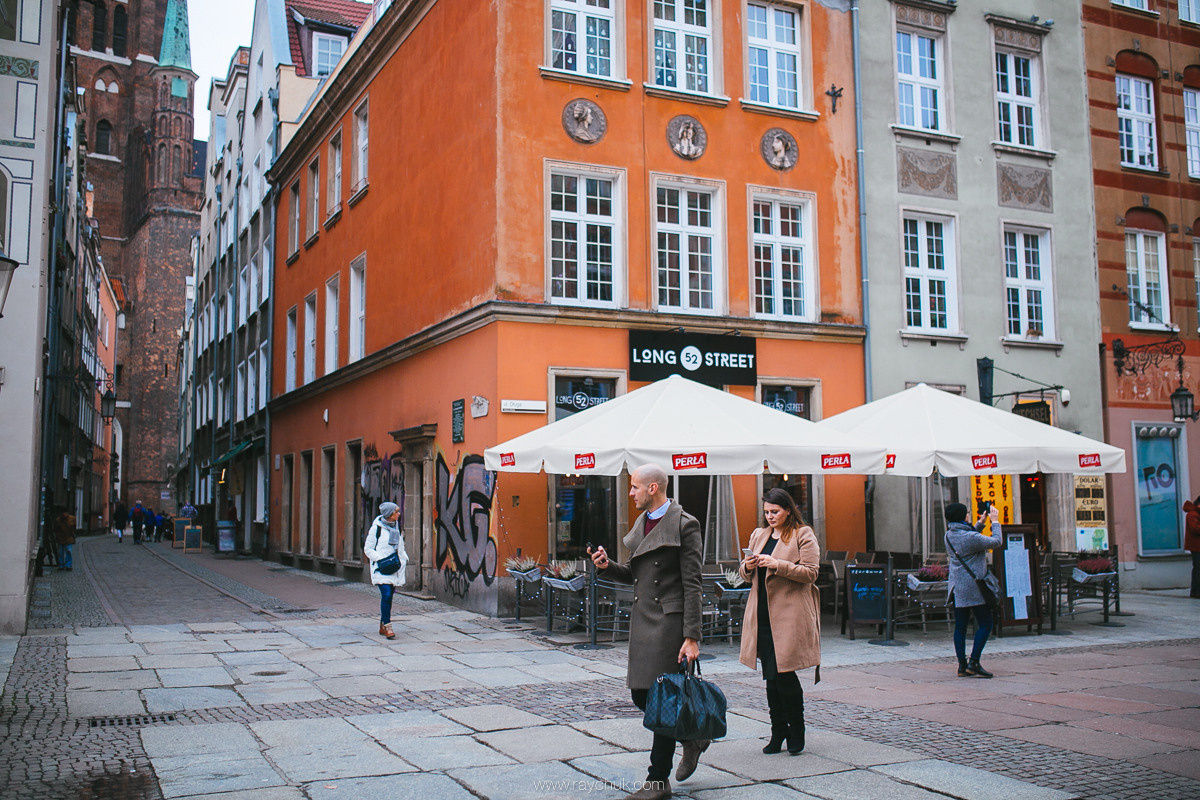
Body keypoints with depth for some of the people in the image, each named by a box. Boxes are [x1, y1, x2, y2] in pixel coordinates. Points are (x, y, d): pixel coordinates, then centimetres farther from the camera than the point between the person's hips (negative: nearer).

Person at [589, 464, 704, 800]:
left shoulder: (683, 524, -11)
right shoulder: (641, 522, 13)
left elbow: (692, 585, -13)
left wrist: (691, 637, -17)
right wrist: (607, 566, 0)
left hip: (670, 620, -8)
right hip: (642, 619, 8)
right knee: (641, 695, 9)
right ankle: (691, 737, 33)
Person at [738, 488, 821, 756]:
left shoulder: (804, 535, -1)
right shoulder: (758, 535, 17)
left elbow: (810, 573, -10)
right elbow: (746, 574, 22)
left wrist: (777, 565, -19)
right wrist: (748, 567, -2)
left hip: (789, 616, -6)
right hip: (762, 616, 6)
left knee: (783, 673, -7)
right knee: (771, 677, 8)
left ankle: (797, 730, 11)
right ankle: (778, 732, 17)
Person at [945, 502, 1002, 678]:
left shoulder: (949, 535, 7)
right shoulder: (971, 537, -18)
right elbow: (996, 542, -10)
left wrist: (980, 523, 25)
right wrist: (995, 522, 3)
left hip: (957, 587, 8)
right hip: (974, 587, -8)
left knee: (960, 626, 8)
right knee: (985, 624, 1)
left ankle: (962, 665, 9)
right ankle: (973, 663, -5)